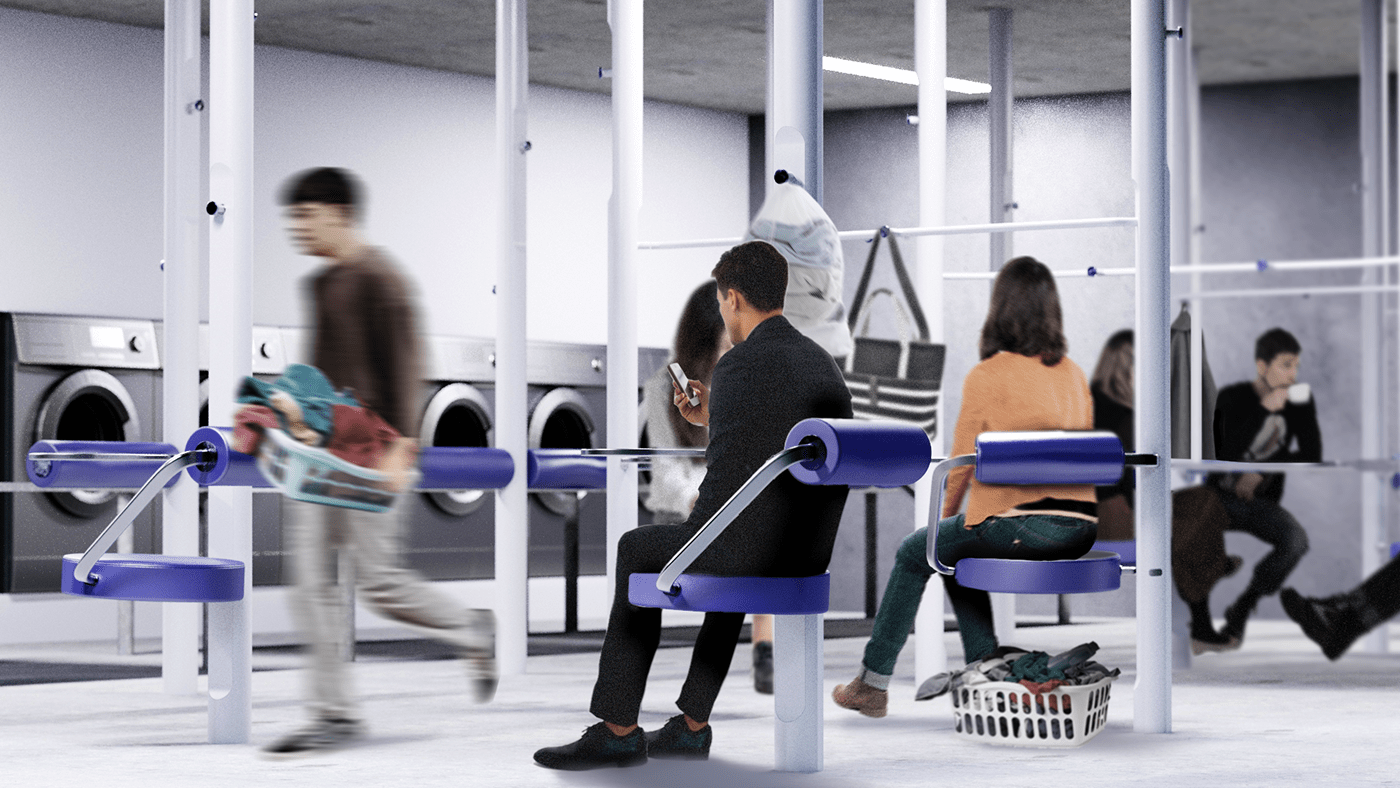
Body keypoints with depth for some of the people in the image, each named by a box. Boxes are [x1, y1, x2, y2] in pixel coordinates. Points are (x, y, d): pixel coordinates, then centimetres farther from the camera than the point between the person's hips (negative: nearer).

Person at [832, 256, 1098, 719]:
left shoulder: (987, 377, -7)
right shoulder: (1074, 375, 11)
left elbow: (961, 465, 0)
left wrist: (943, 519, 19)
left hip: (1021, 525, -6)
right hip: (1080, 531, 6)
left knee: (915, 553, 18)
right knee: (958, 542, 31)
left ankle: (873, 684, 25)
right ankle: (984, 663, 28)